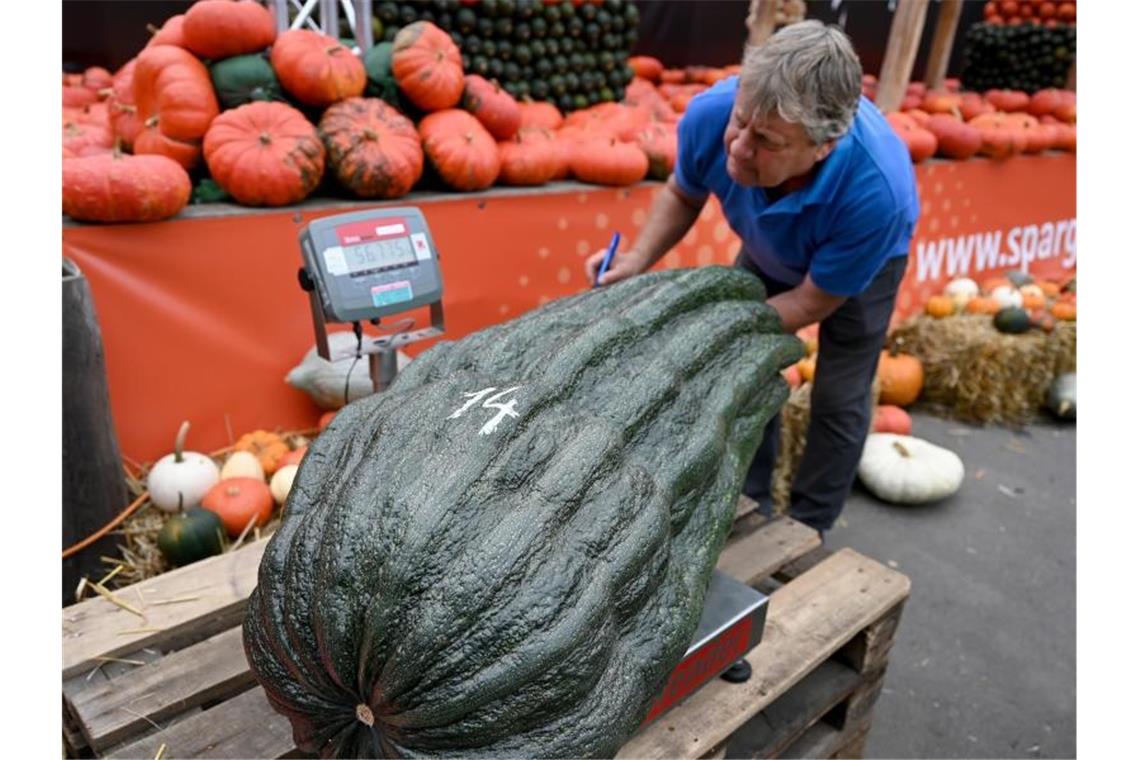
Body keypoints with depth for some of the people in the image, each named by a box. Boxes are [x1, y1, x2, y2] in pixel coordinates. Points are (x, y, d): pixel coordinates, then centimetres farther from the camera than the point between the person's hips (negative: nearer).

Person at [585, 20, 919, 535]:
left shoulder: (876, 192, -45)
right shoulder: (710, 114, -36)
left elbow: (813, 301, -27)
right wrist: (638, 260, -28)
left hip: (861, 264, -3)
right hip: (769, 251, 4)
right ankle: (750, 507, 26)